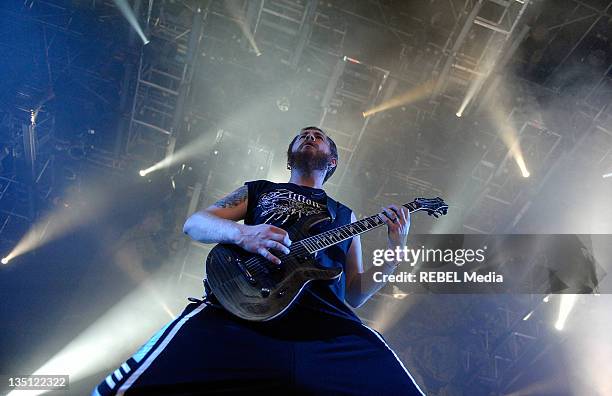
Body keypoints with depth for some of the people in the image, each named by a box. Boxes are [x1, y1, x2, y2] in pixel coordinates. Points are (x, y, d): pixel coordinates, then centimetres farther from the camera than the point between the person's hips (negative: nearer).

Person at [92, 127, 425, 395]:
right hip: (242, 307, -2)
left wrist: (393, 256, 12)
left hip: (326, 324, 3)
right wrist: (241, 232, -5)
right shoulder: (259, 190, 28)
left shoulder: (344, 215, 32)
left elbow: (353, 295, 28)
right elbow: (193, 223, 16)